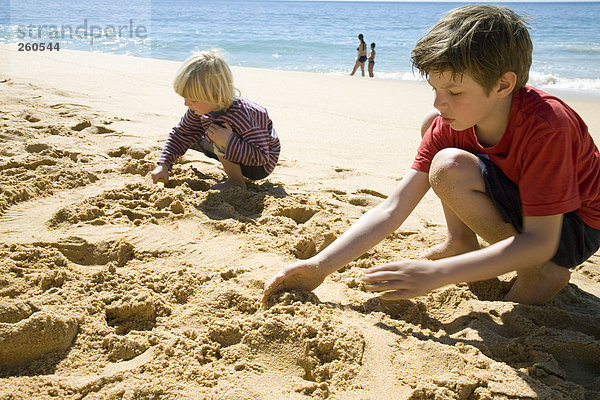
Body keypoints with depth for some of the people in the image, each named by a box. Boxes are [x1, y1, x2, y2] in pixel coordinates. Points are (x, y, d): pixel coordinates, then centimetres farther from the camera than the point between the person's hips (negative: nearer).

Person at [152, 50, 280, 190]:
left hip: (260, 167, -8)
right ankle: (233, 169, 17)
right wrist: (163, 164, -7)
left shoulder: (242, 115, -36)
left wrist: (228, 142, -46)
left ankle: (236, 181, -7)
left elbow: (261, 156, -35)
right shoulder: (199, 108, -12)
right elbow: (181, 134, 2)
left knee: (219, 141, -31)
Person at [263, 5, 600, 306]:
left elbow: (540, 242, -33)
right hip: (521, 206, 6)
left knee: (449, 168, -29)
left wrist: (435, 274, -41)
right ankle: (462, 242, 4)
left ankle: (542, 274, -12)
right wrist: (319, 266, -28)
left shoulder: (546, 125, -32)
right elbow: (392, 210, -19)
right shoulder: (448, 125, -14)